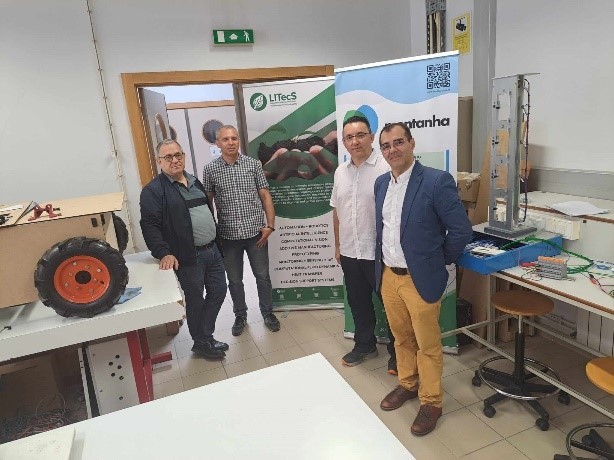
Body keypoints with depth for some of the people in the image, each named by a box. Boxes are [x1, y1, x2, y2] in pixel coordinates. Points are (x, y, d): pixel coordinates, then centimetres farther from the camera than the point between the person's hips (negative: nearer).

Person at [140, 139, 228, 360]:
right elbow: (149, 225, -15)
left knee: (218, 291, 13)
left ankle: (205, 336, 31)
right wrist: (164, 253, -24)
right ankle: (202, 343, 25)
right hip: (188, 257, -7)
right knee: (196, 300, 6)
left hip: (212, 250, 7)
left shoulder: (194, 182, 14)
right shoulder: (154, 190, -9)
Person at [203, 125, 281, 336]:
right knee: (234, 280, 13)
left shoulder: (253, 164, -1)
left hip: (255, 232, 0)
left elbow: (265, 196, 1)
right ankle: (240, 316, 33)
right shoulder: (210, 170, -1)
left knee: (262, 276, 11)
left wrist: (270, 225, -5)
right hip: (228, 235, 0)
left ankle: (268, 313, 30)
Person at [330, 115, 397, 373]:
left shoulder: (385, 169, -13)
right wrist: (337, 245, 16)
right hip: (350, 252, 6)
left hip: (379, 252, -6)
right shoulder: (340, 172, 7)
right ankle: (364, 345, 39)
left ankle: (397, 352, 29)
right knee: (358, 302, 20)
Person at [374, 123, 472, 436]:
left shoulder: (437, 181, -16)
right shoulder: (381, 183, 6)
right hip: (388, 276, 6)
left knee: (428, 345, 11)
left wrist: (437, 262, -3)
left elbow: (461, 230, -13)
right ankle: (407, 384, 42)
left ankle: (431, 402, 29)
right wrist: (383, 266, 15)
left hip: (420, 279, -6)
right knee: (401, 337, 21)